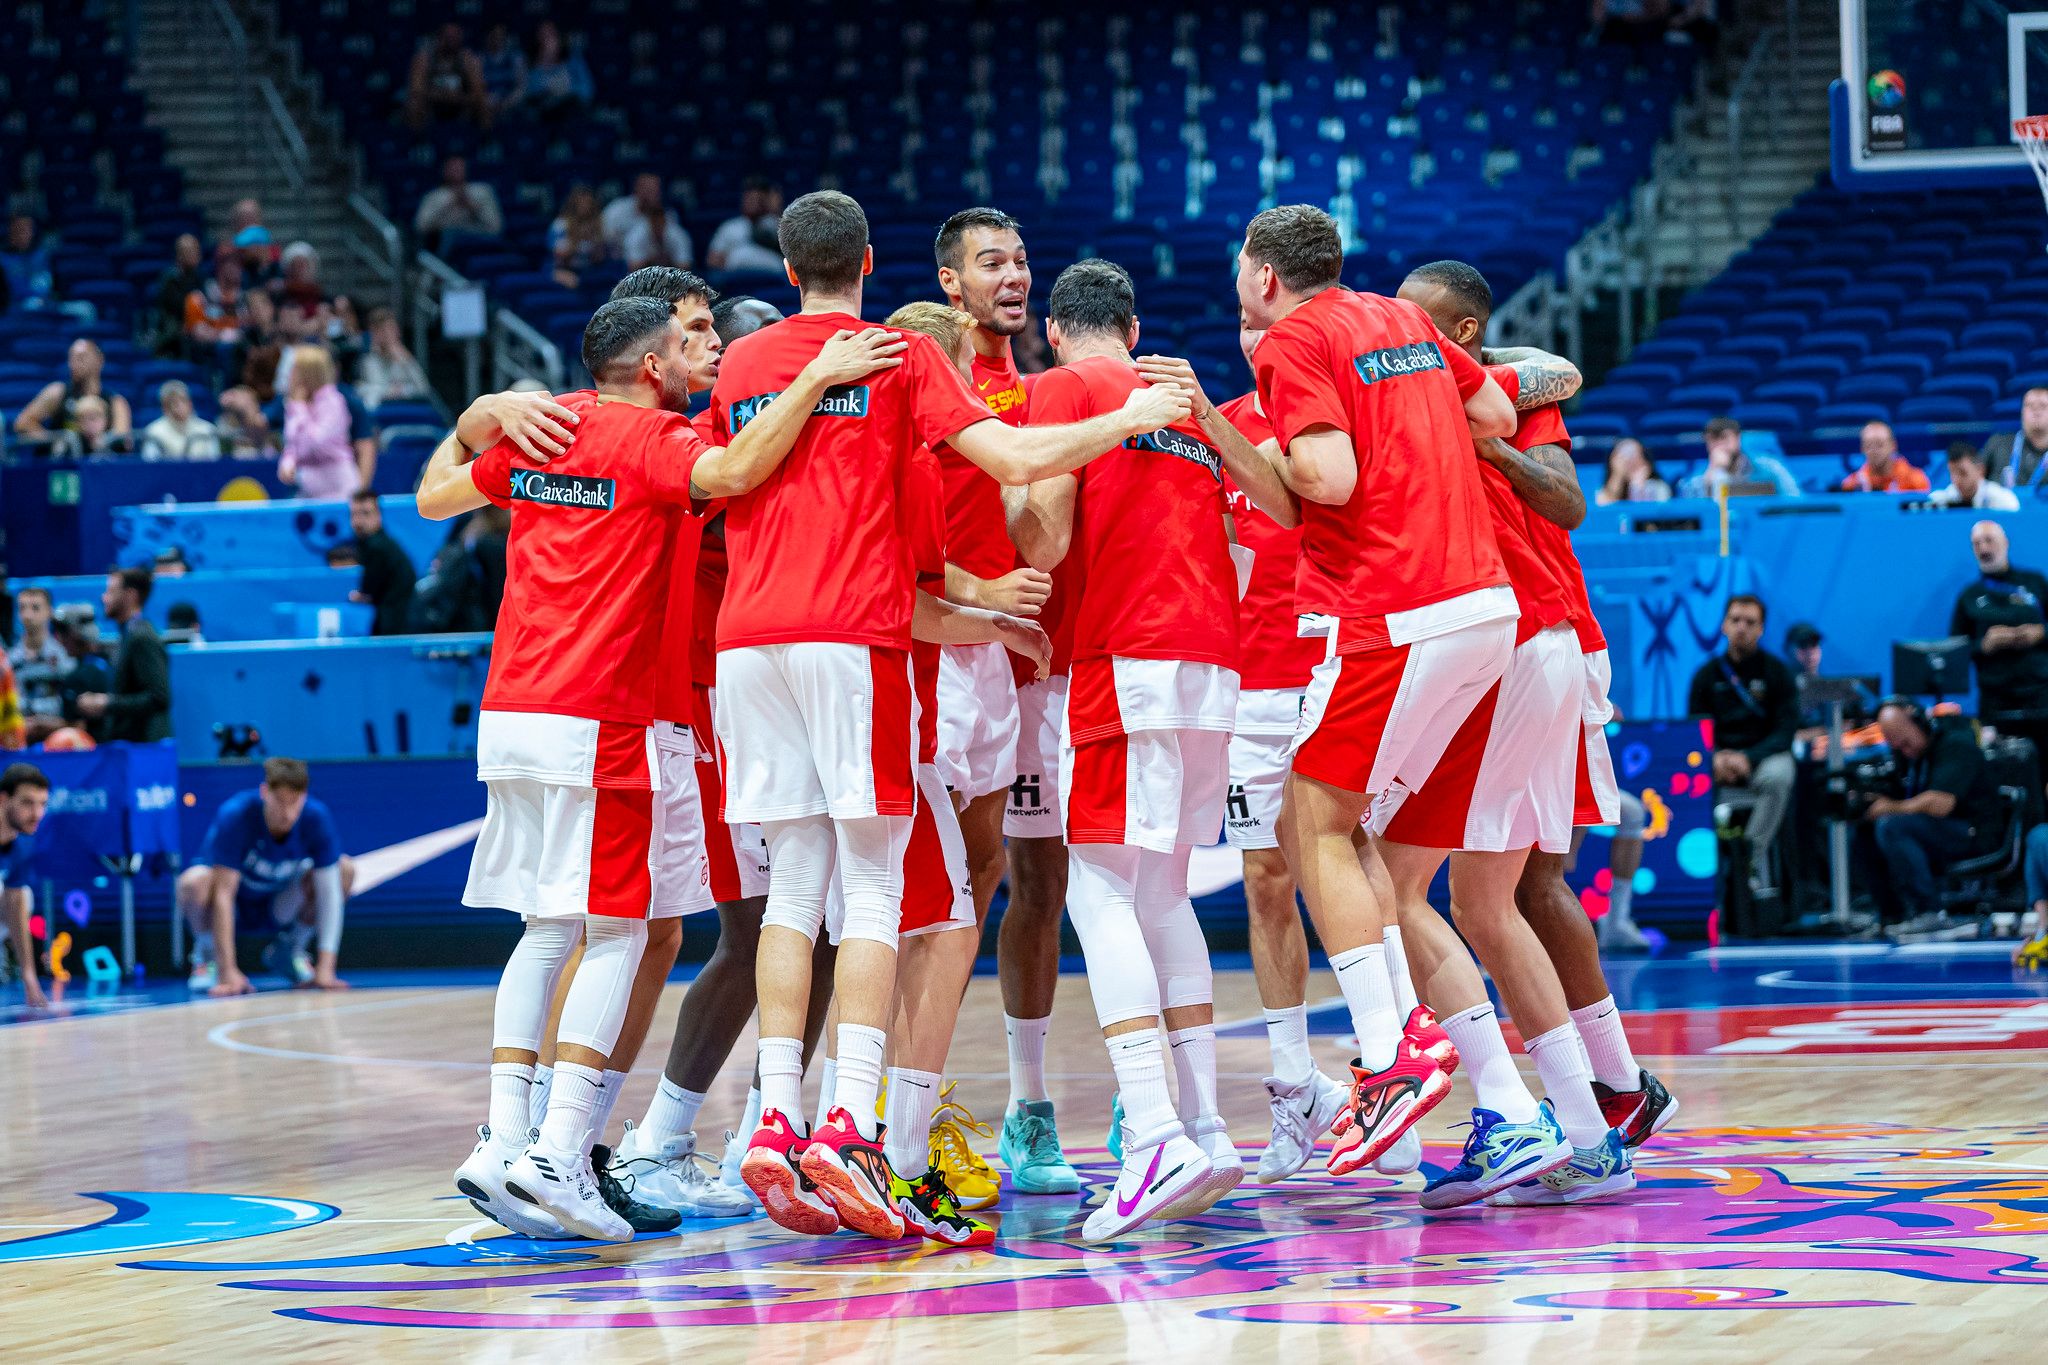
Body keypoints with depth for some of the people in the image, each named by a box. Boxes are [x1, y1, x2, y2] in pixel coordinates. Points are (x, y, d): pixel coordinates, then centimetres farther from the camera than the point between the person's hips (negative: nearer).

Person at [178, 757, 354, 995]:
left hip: (281, 898, 3)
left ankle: (288, 951, 2)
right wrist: (228, 972, -40)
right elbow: (223, 894, -34)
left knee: (345, 869, -21)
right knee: (195, 883, -37)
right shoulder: (235, 816, -33)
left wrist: (325, 968, -34)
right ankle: (206, 955, -4)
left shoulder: (317, 818, -25)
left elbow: (329, 892, -25)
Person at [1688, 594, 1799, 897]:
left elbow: (1787, 730, -5)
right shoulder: (1707, 674, 8)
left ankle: (1758, 857, -24)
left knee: (1779, 773, -39)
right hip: (1719, 757, 1)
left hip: (1762, 756, -1)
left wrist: (1749, 758, -22)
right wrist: (1714, 758, -18)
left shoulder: (1776, 671, 2)